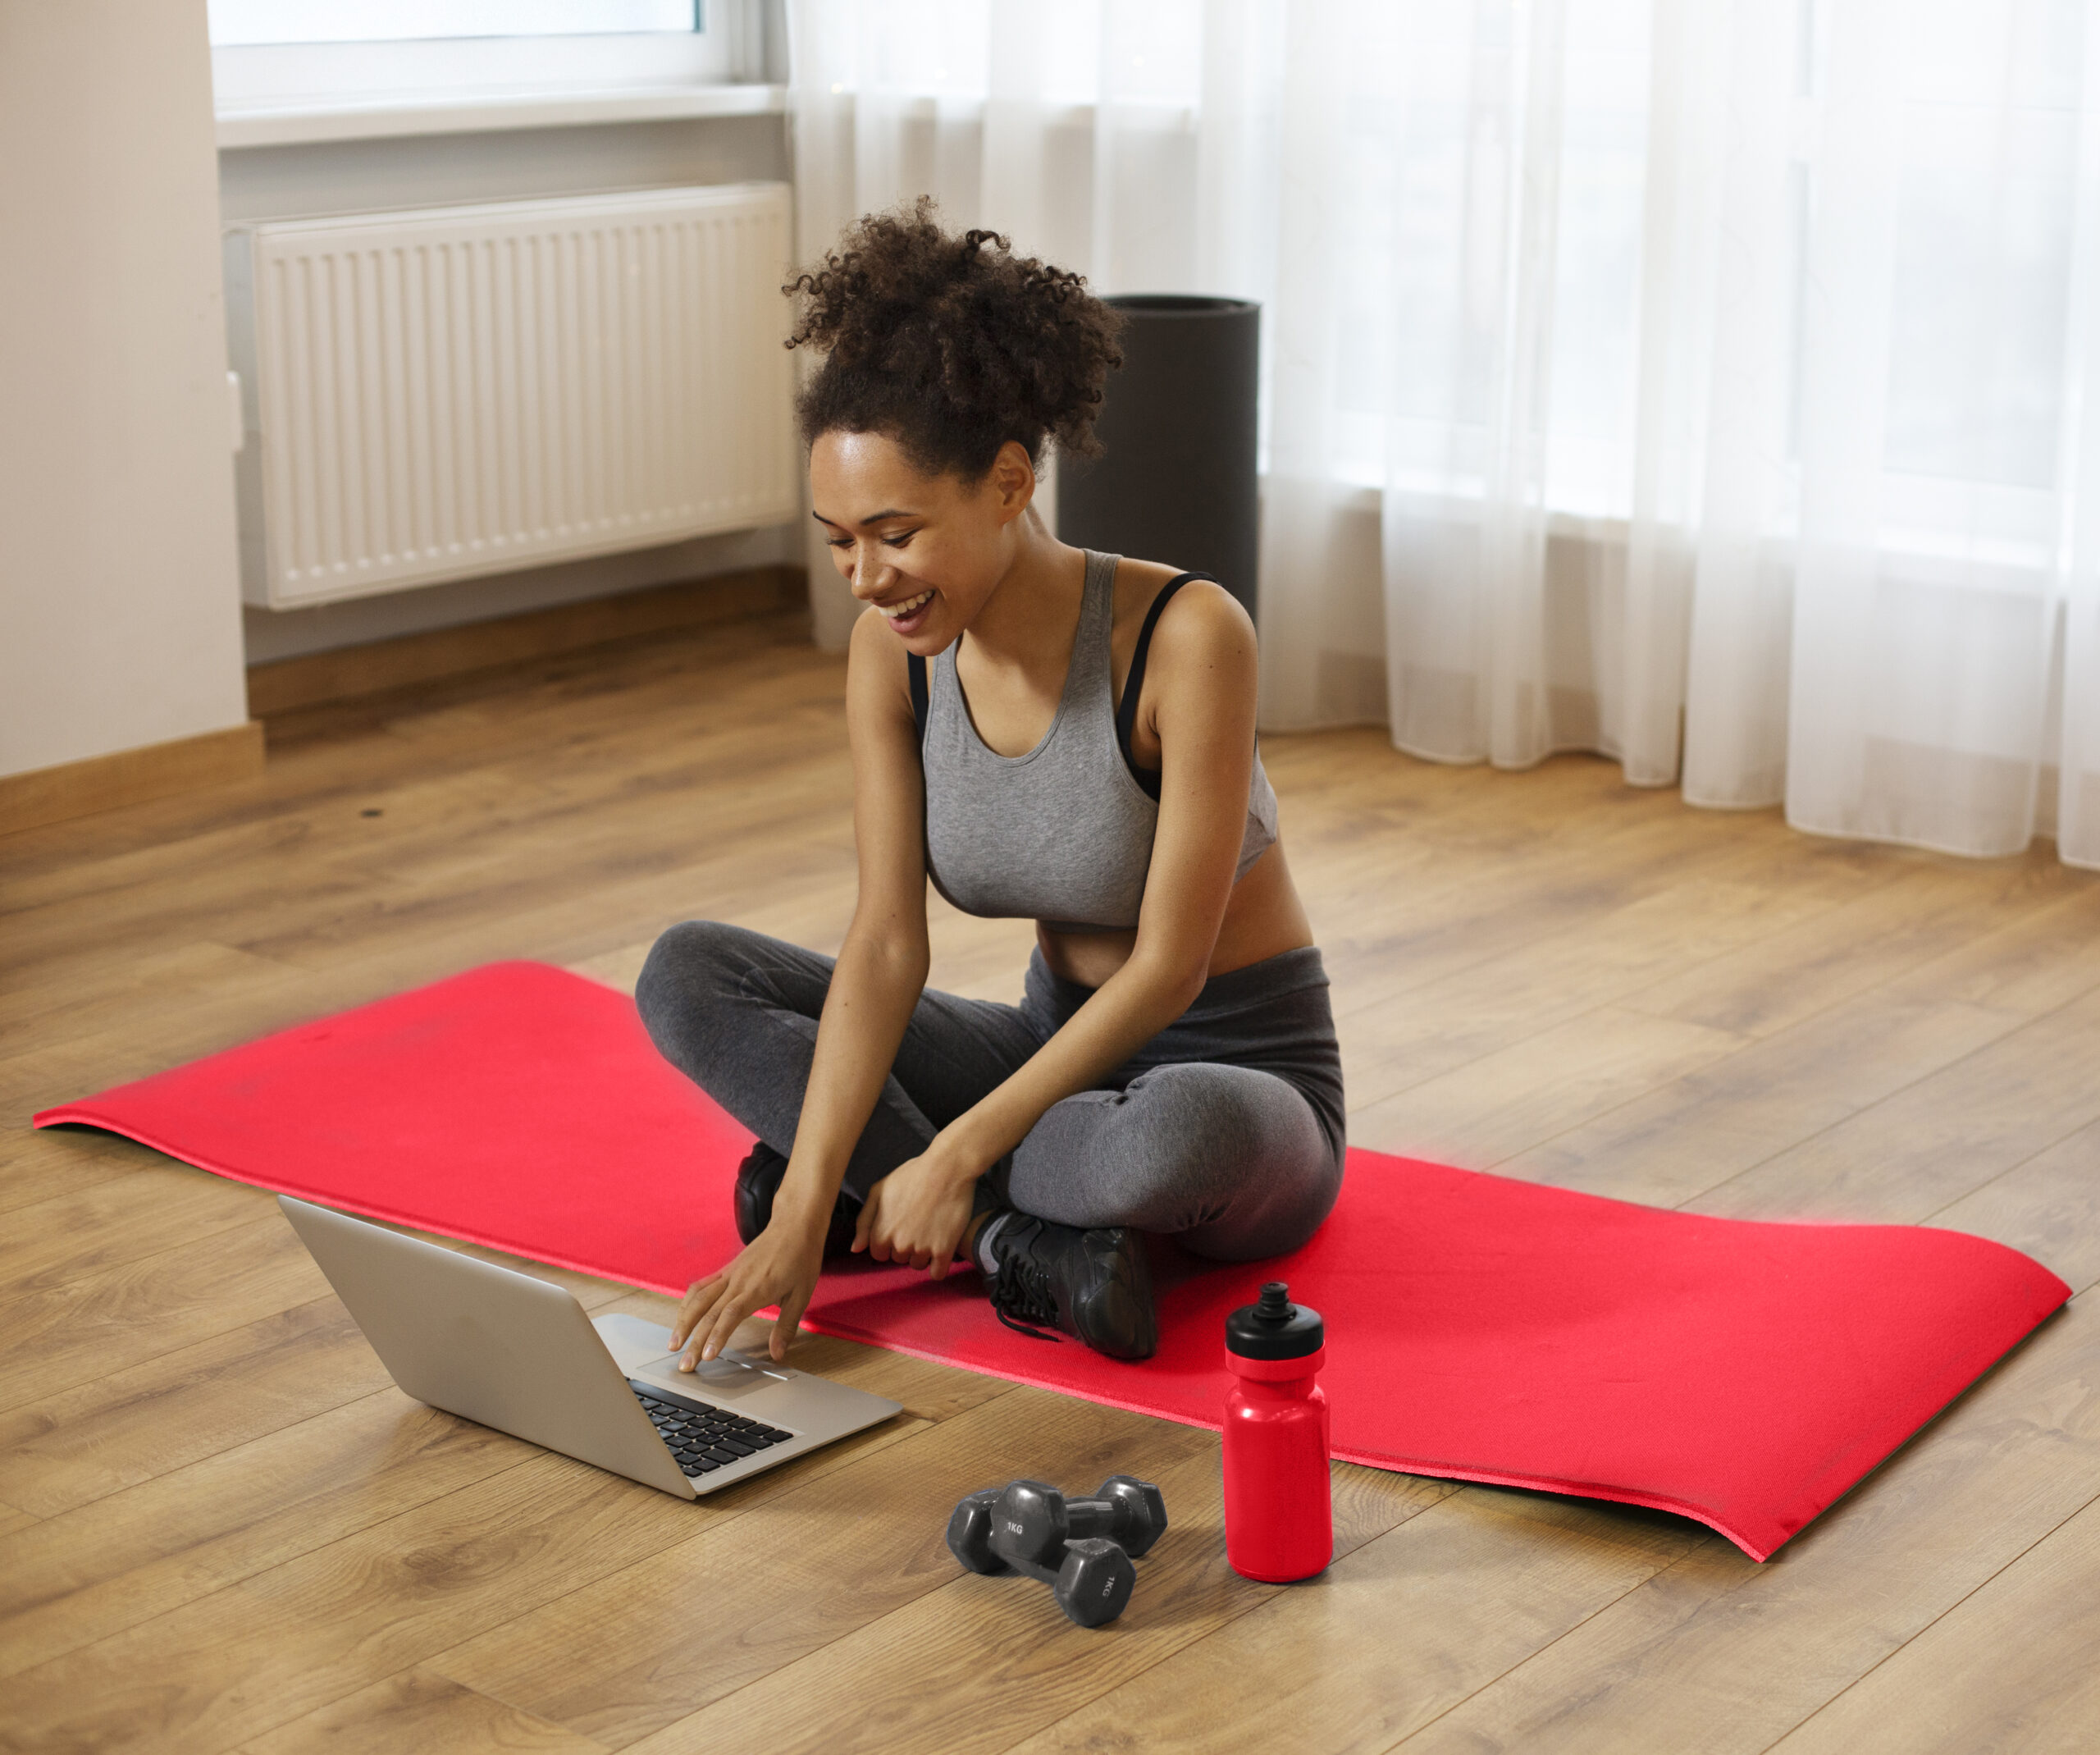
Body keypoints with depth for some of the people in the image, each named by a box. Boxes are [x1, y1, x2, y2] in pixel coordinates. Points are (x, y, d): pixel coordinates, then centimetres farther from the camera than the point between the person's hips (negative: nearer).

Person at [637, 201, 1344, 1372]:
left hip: (1240, 1070, -6)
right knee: (688, 974, -9)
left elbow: (1169, 966, -24)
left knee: (1179, 1134, -43)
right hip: (1060, 1047, 6)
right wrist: (805, 1211, -25)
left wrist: (957, 1151, -26)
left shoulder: (1186, 636, -25)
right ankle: (1030, 1236, -19)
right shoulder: (893, 654, -8)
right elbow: (886, 942, -13)